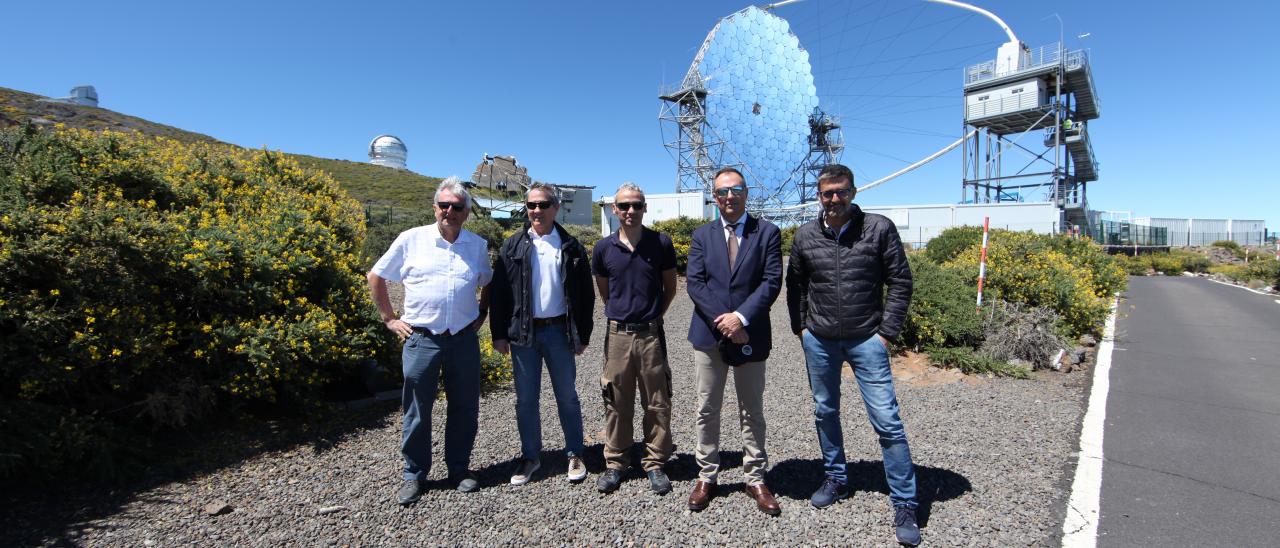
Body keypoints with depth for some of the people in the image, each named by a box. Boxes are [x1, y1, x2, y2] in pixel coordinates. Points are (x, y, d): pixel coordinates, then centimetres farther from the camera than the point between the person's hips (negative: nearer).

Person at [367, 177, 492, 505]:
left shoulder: (478, 245, 5)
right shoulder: (411, 240, -2)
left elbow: (488, 283, 22)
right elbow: (376, 277, 8)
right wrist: (389, 319, 5)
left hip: (464, 340, 2)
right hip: (421, 339, -2)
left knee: (464, 409, 10)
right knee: (417, 411, 7)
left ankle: (459, 470, 27)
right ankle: (414, 476, 24)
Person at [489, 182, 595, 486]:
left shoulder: (571, 247, 2)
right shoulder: (513, 246, 3)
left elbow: (585, 294, 3)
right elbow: (498, 292, 2)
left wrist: (583, 334, -1)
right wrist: (498, 333, -4)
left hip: (558, 330, -1)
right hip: (522, 333, 1)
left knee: (567, 396, 9)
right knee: (526, 399, 9)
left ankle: (575, 454, 22)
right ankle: (530, 457, 24)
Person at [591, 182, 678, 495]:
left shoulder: (661, 244, -2)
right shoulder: (603, 248, 1)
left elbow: (670, 287, 9)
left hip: (651, 334, -1)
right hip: (617, 334, 1)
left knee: (657, 403, 7)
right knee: (616, 403, 9)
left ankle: (655, 464, 21)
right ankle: (615, 464, 24)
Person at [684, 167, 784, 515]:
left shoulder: (767, 232, 1)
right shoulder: (702, 235, 6)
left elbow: (772, 282, -8)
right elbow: (694, 283, -4)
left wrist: (741, 317, -18)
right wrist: (723, 321, -15)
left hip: (750, 335, -1)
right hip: (709, 334, 2)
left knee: (752, 412, 11)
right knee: (707, 410, 10)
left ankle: (755, 479, 25)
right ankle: (706, 477, 24)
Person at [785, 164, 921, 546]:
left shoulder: (879, 229, -7)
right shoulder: (805, 236, 1)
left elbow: (900, 282, -4)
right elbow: (794, 285, 11)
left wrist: (887, 332, -8)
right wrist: (800, 328, 6)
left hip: (866, 340, -3)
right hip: (818, 341, 4)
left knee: (887, 421, -4)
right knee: (825, 412, 16)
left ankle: (905, 505, 10)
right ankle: (835, 479, 36)